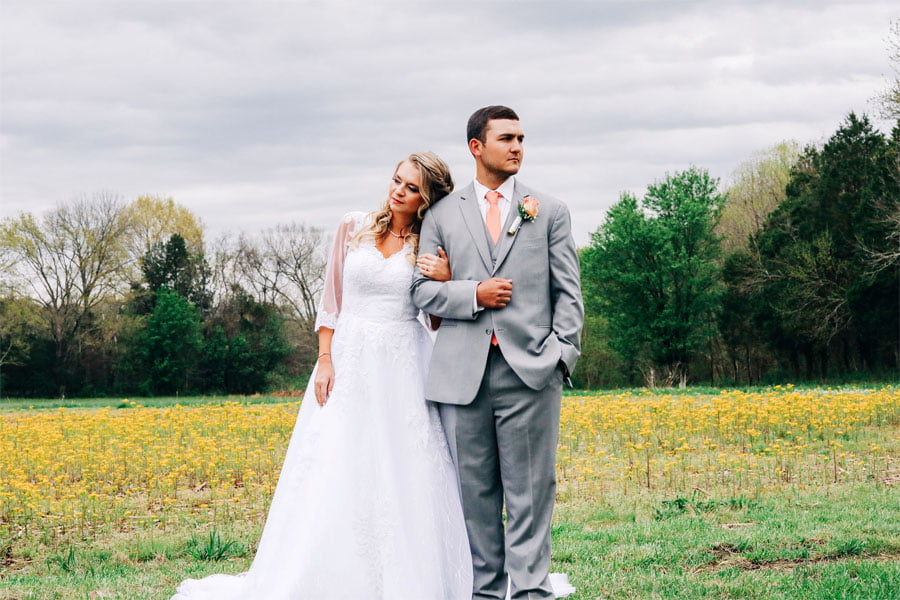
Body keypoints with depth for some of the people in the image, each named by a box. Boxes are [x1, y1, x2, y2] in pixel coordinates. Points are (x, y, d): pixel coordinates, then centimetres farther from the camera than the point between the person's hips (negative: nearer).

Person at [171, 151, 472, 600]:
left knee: (406, 482, -3)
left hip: (403, 372, 0)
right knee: (336, 478, -4)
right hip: (349, 364, 0)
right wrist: (324, 359, -3)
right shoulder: (353, 229, 5)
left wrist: (445, 282, -11)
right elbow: (332, 298, 7)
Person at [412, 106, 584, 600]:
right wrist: (473, 294, -8)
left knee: (530, 489, -4)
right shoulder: (442, 214, 13)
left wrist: (561, 352, -4)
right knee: (476, 489, 4)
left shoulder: (548, 211, 12)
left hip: (530, 370, -1)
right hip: (464, 371, 1)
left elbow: (568, 292, 8)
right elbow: (423, 289, 9)